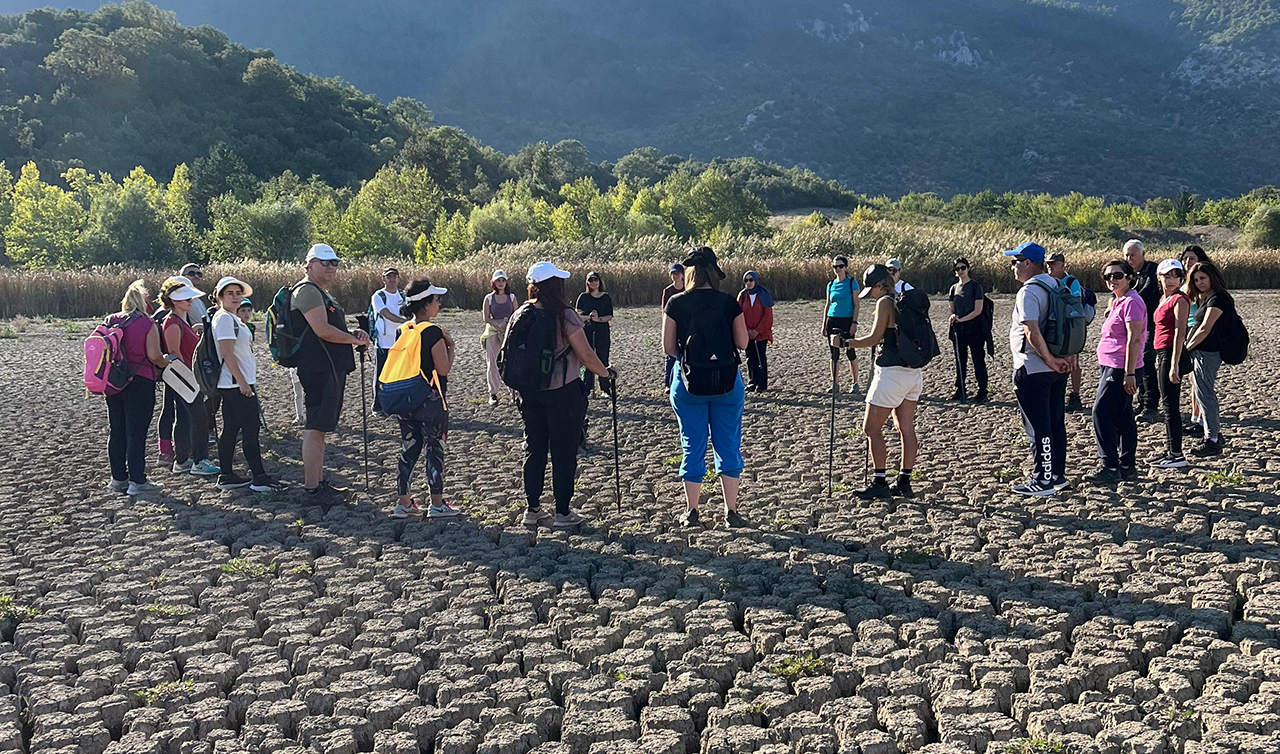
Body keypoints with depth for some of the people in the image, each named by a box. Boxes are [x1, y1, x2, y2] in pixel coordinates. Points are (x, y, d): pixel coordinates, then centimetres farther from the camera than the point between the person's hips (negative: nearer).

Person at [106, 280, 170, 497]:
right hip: (139, 383, -5)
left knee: (117, 432, 13)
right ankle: (137, 481, 0)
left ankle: (118, 478, 21)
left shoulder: (111, 321, 5)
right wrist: (166, 362, 3)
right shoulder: (147, 324, -10)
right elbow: (154, 355, -16)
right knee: (136, 433, -2)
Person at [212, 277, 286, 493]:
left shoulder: (233, 318, 18)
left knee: (230, 430, 11)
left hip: (237, 384, 10)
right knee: (251, 429, -8)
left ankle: (226, 476, 16)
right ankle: (259, 478, -7)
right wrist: (242, 382, -21)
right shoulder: (224, 318, -12)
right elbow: (227, 354, -19)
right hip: (237, 384, -10)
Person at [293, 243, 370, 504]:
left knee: (318, 428, 15)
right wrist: (354, 339, -9)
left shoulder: (322, 293, 23)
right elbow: (322, 330, -21)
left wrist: (354, 335, 9)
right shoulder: (307, 291, -11)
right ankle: (313, 488, -6)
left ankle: (318, 481, 22)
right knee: (315, 428, -9)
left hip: (332, 369, 11)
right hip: (319, 369, -11)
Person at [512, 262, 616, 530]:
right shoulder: (565, 315, -14)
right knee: (564, 452, 4)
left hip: (528, 394, 5)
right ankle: (562, 513, 9)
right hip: (563, 393, -5)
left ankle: (532, 509, 20)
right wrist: (607, 373, 2)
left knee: (534, 450, 14)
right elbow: (586, 355, -14)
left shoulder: (520, 315, 1)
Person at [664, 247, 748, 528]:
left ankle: (691, 512, 15)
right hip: (727, 381, 0)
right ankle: (731, 511, 12)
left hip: (689, 382, 0)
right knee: (728, 446, 10)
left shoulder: (676, 303, -5)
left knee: (692, 447, 10)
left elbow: (668, 348, -4)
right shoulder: (729, 303, -4)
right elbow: (742, 344, -2)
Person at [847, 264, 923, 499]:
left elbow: (874, 338, -14)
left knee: (872, 428, -1)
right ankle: (904, 482, 15)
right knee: (907, 429, 10)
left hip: (892, 372, -9)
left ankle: (880, 483, -1)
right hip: (913, 372, 9)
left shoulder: (885, 302, -10)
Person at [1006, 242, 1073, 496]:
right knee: (1056, 423, 15)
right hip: (1058, 370, 9)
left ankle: (1042, 481, 3)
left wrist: (1050, 360, -19)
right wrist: (1069, 354, 8)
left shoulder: (1029, 291, -17)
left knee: (1038, 428, -2)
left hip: (1033, 370, -9)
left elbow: (1032, 332, -27)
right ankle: (1058, 476, 23)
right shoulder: (1055, 287, 13)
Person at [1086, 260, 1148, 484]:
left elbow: (1134, 340, -19)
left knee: (1102, 414, -11)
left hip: (1121, 369, -10)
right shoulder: (1117, 302, 17)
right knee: (1122, 418, 12)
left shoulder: (1131, 302, -13)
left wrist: (1129, 374, -23)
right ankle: (1127, 468, 17)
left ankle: (1109, 467, -9)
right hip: (1112, 367, 10)